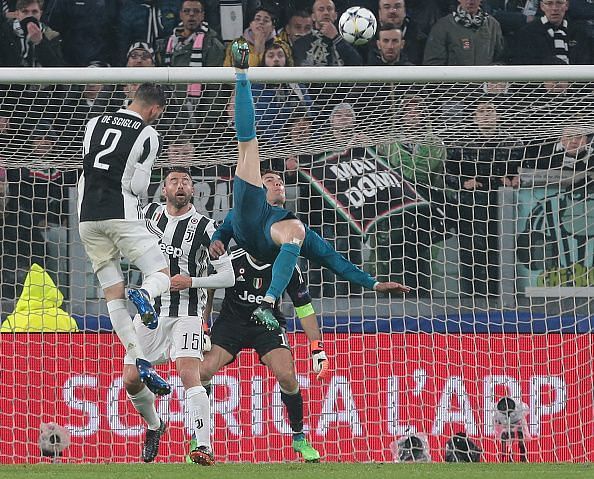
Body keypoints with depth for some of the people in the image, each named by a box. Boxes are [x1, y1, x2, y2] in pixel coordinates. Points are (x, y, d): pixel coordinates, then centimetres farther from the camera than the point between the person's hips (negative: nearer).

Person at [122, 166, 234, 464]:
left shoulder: (204, 227, -7)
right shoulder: (150, 213, 6)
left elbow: (228, 277, -8)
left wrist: (191, 281, -19)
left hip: (186, 313, -5)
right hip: (149, 310, 5)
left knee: (189, 374, -23)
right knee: (131, 380, 2)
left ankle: (204, 447, -28)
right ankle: (154, 426, 31)